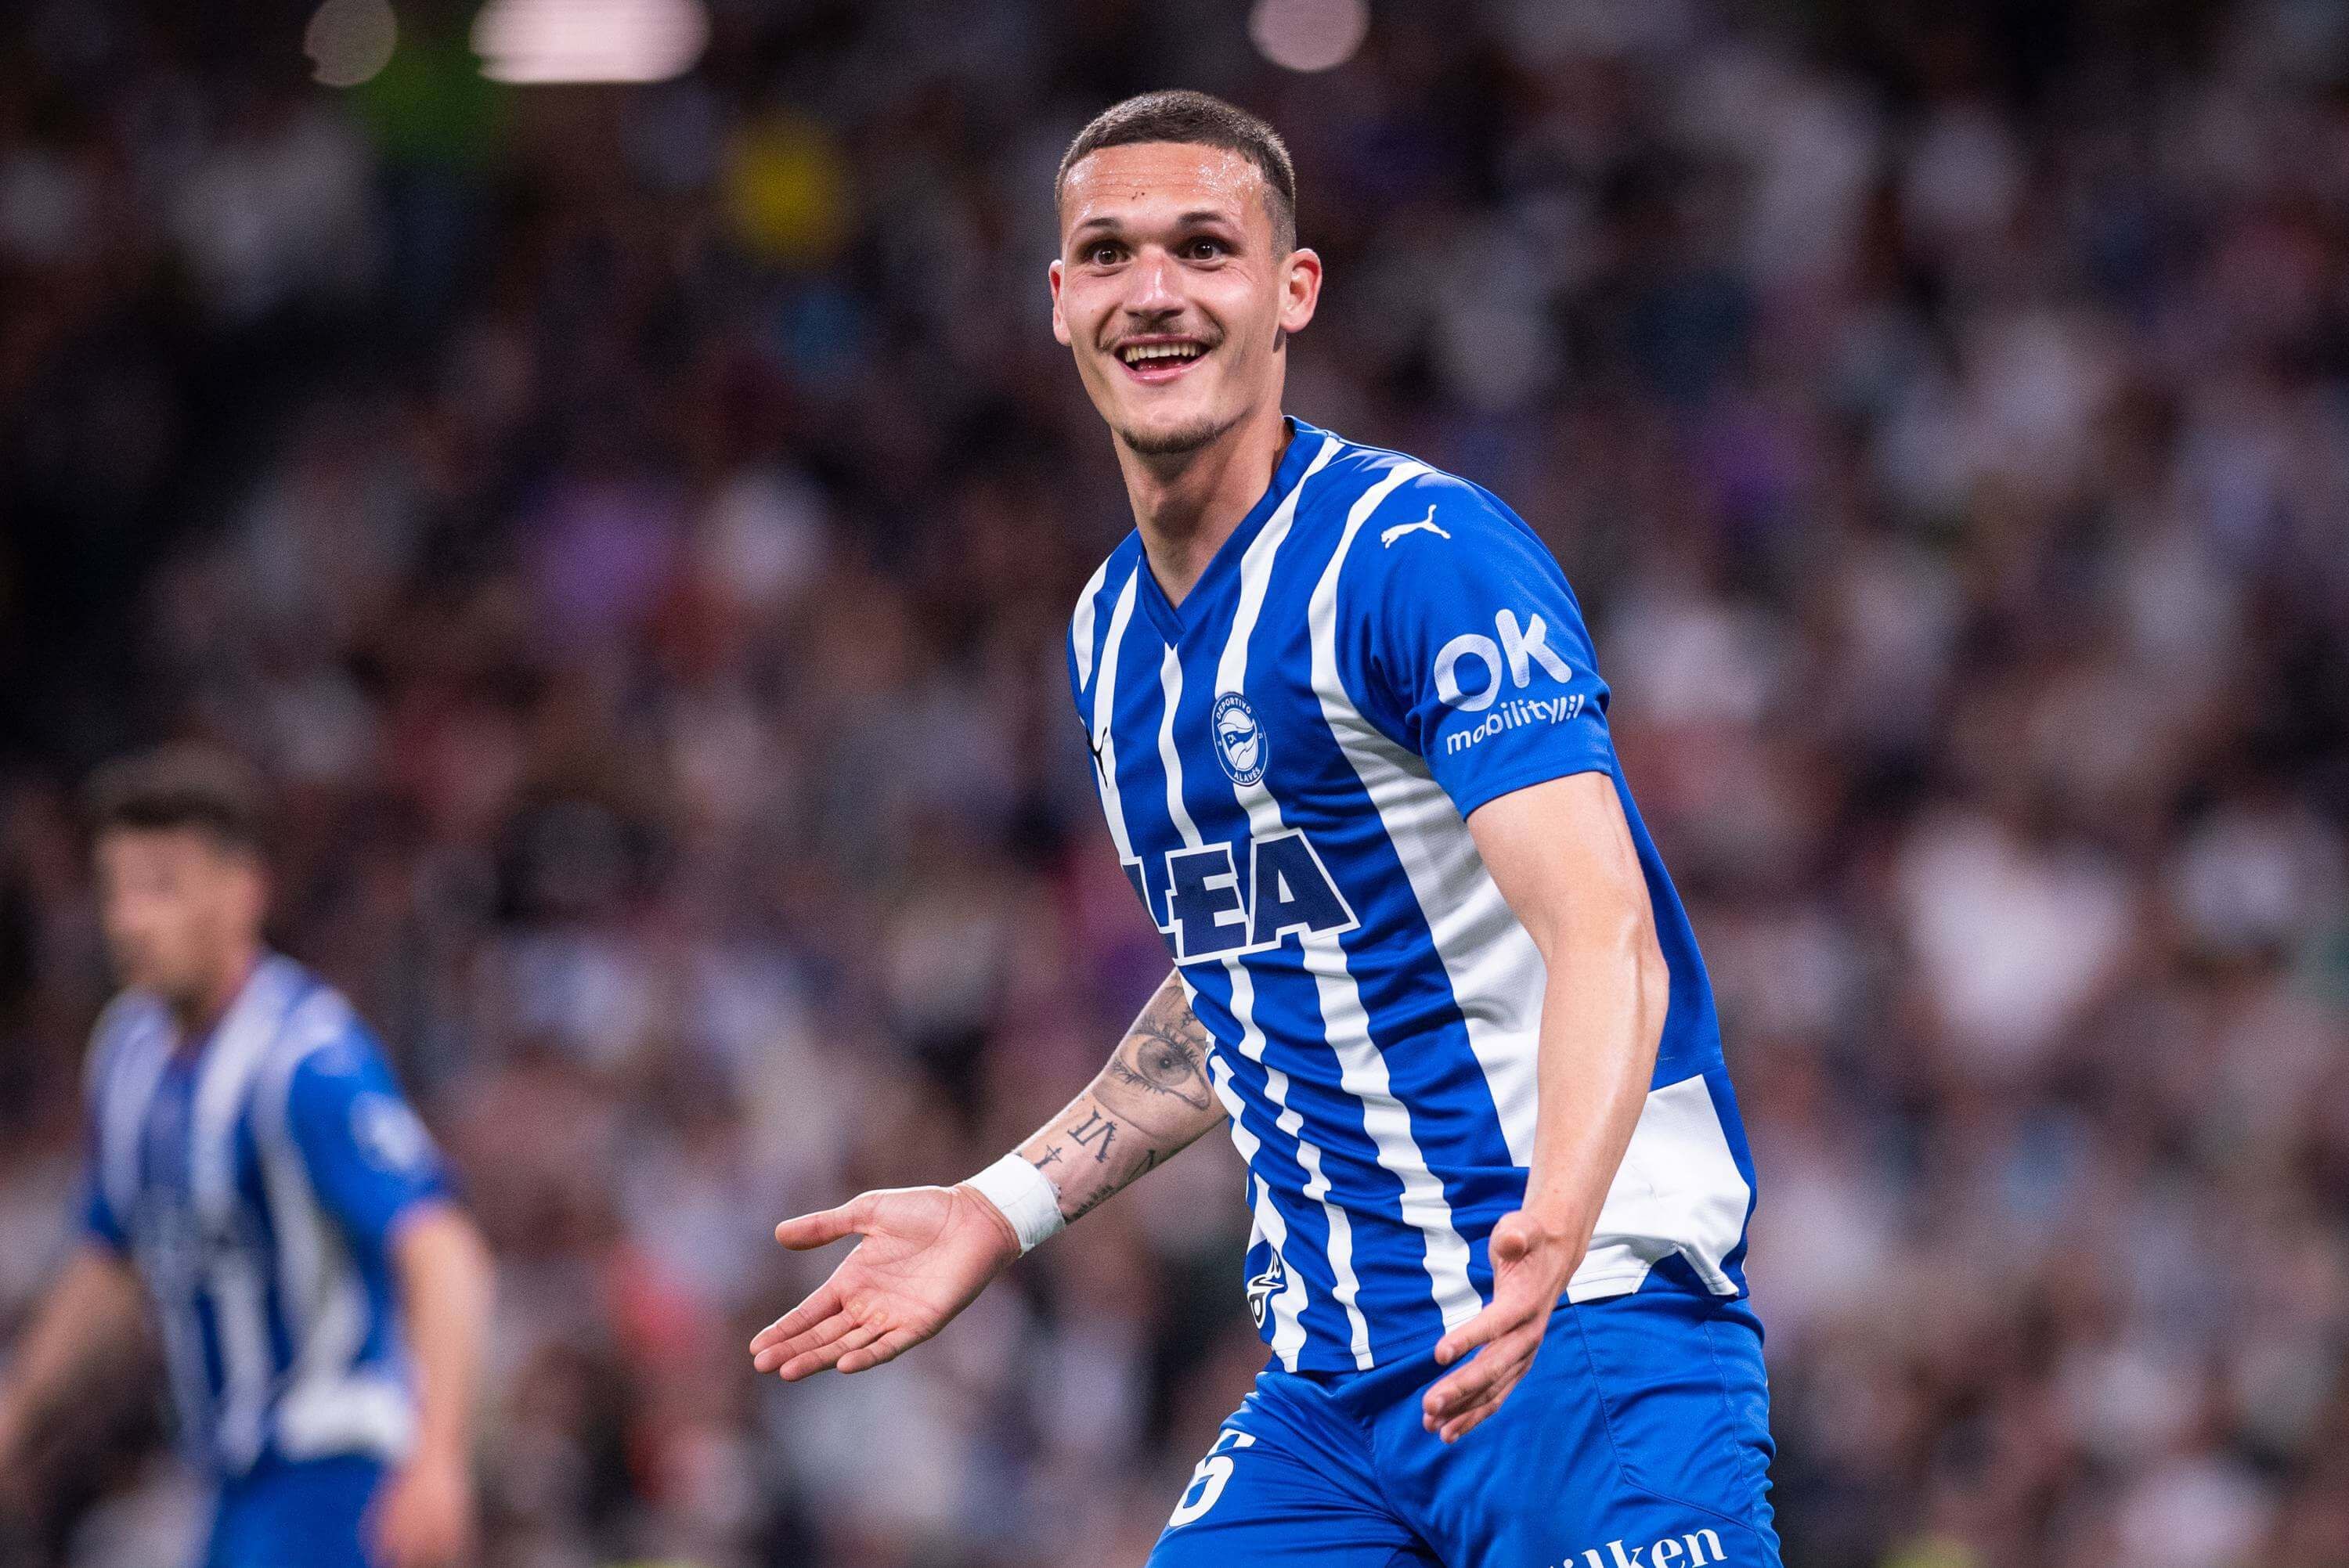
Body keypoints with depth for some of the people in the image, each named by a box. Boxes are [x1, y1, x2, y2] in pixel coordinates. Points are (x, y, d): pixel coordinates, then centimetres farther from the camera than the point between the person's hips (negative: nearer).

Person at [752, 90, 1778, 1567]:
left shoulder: (1424, 555, -13)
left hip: (1585, 1326, -7)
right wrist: (1005, 1207, 22)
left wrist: (1555, 1222, -42)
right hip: (1331, 1377, 7)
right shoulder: (1110, 634, 12)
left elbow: (1606, 934, -25)